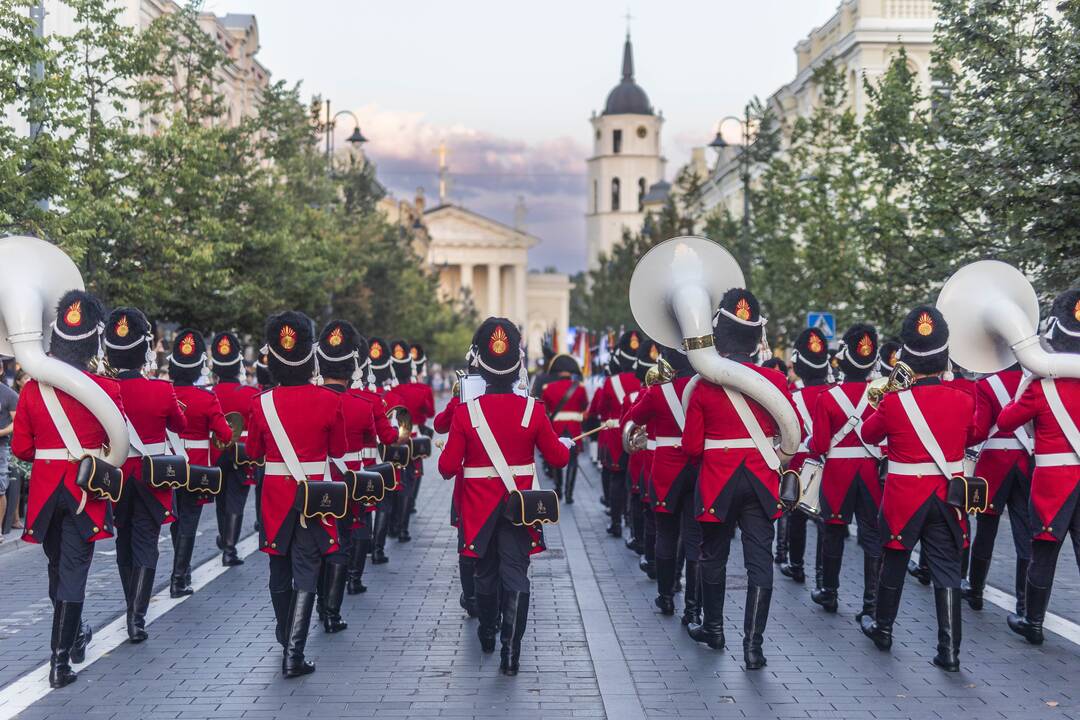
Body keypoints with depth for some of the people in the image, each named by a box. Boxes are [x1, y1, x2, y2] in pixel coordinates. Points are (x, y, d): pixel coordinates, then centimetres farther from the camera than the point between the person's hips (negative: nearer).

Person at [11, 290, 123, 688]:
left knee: (57, 564, 21)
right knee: (73, 570, 1)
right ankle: (60, 659, -3)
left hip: (44, 488, 3)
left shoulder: (32, 389, -5)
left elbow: (21, 448, 2)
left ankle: (73, 634, 38)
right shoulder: (106, 389, -11)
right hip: (86, 489, -3)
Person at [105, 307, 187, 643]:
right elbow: (180, 425, 4)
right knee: (145, 545, 2)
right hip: (152, 479, -2)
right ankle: (136, 618, -10)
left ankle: (133, 609, 31)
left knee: (124, 543, 18)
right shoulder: (162, 391, -14)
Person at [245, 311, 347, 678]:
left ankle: (287, 643, 33)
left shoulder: (263, 403, -7)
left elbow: (253, 450, 6)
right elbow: (338, 450, 3)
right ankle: (294, 656, -4)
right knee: (305, 576, 2)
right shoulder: (329, 401, -11)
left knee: (280, 575, 17)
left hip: (276, 496, 2)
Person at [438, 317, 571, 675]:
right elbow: (557, 458, 0)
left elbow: (448, 466, -10)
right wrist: (566, 444, 22)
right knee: (516, 574, 1)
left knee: (486, 572, 19)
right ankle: (511, 648, -9)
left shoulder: (465, 412, -12)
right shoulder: (533, 410, -10)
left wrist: (451, 465, 13)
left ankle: (487, 633, 37)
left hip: (479, 508, 1)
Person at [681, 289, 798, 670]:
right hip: (761, 480, 1)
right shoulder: (775, 380, -6)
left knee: (714, 556, 17)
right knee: (759, 561, 2)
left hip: (717, 481, 0)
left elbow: (691, 446, -5)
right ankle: (753, 645, -3)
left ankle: (713, 628, 32)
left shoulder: (704, 385, -9)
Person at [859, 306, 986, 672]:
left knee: (894, 563, 17)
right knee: (946, 570, 4)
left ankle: (882, 628, 34)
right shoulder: (964, 401, -7)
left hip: (903, 497, -1)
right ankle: (949, 651, -2)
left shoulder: (893, 402, -14)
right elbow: (977, 432, 15)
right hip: (946, 497, 1)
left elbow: (869, 434, 6)